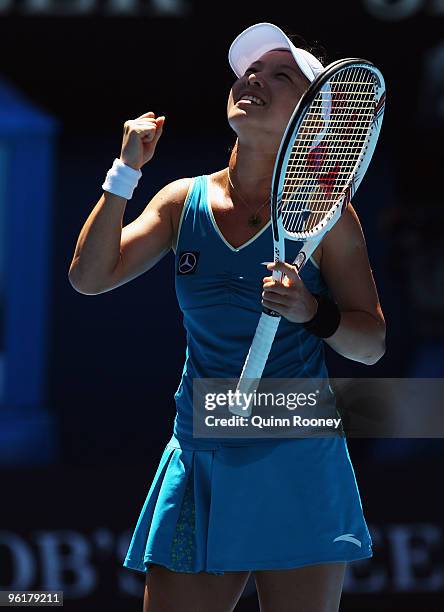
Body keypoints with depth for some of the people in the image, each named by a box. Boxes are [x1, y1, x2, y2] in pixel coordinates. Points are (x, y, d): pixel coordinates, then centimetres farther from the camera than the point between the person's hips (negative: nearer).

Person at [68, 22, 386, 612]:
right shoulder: (185, 200, 8)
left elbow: (372, 343, 0)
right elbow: (90, 275, 0)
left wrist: (313, 313, -20)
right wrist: (127, 169, -4)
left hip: (298, 471, -2)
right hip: (199, 462, 3)